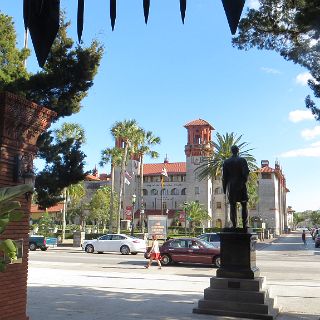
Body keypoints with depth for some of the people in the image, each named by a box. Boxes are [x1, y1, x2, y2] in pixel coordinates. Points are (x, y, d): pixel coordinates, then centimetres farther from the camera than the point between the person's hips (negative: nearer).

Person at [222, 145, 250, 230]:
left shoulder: (226, 162, 4)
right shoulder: (242, 160, -3)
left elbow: (224, 176, 4)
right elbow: (246, 173, -11)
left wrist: (224, 188, 9)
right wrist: (244, 181, 4)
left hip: (231, 186, 2)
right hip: (241, 186, -1)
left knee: (232, 206, 4)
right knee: (244, 205, 7)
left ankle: (234, 225, 1)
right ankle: (245, 224, 1)